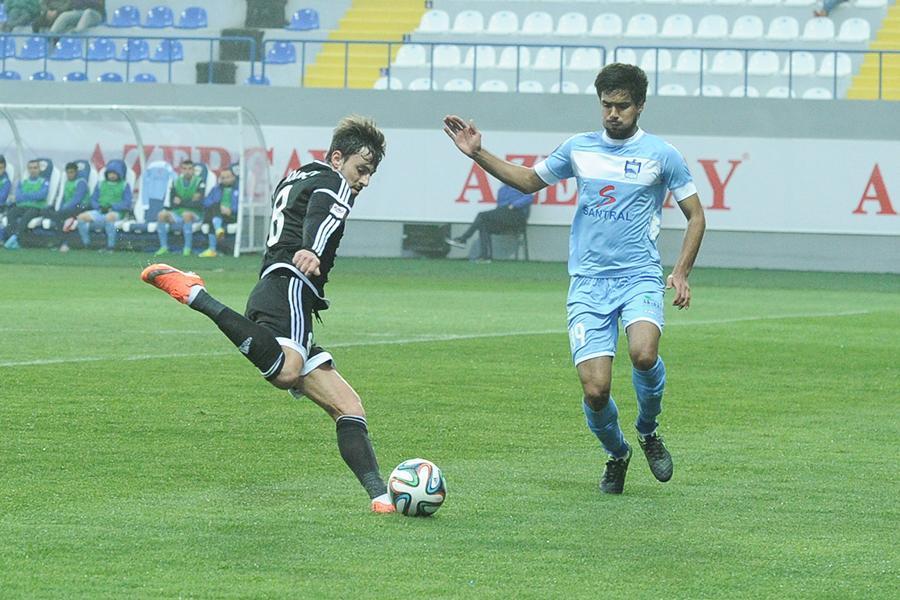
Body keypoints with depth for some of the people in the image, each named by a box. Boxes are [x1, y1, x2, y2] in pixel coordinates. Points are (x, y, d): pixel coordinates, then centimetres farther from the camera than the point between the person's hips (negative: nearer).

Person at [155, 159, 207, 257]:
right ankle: (164, 247, -17)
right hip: (178, 213, 4)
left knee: (186, 214, -38)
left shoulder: (200, 182, -5)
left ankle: (187, 248, -32)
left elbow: (198, 204, -14)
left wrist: (181, 202, -13)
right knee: (162, 215, -23)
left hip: (194, 214, -4)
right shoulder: (176, 182, 7)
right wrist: (190, 201, -11)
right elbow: (173, 204, 4)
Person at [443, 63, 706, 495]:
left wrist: (681, 273, -3)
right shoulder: (578, 149, 9)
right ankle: (616, 454, 21)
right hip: (588, 283, 2)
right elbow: (529, 181, 23)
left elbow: (695, 216, 8)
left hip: (640, 276, -2)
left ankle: (647, 431, -1)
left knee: (643, 354, -31)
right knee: (595, 390, -10)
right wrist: (478, 154, 13)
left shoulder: (661, 155, 1)